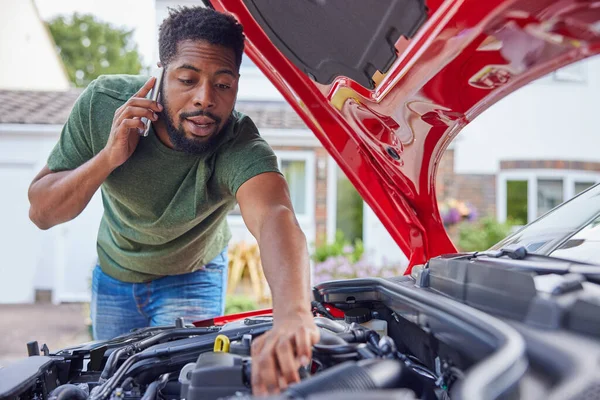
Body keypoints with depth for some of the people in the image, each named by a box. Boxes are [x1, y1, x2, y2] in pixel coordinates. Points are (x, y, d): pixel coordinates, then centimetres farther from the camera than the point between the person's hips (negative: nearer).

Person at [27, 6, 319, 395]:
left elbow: (275, 216, -60)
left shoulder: (241, 150, -37)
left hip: (193, 278, -2)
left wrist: (293, 316, -80)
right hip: (114, 272, 3)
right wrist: (109, 157, -39)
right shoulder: (103, 102, -26)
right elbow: (42, 212, -21)